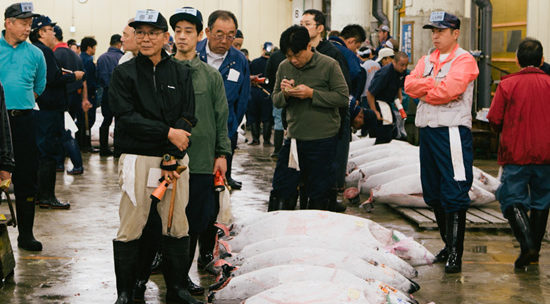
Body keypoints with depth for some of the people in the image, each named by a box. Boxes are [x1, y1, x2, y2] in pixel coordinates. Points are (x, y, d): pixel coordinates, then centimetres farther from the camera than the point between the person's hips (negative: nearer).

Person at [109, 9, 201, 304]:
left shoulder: (181, 73, 10)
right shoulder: (124, 73, 2)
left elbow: (187, 118, 3)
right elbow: (126, 117, -7)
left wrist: (171, 157, -10)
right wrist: (167, 132, -13)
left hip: (175, 157, 3)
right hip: (137, 157, -2)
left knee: (177, 225, 4)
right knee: (131, 226, -3)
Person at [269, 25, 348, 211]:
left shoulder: (329, 65, -7)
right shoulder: (284, 67, 6)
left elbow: (343, 98, -10)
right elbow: (275, 101, 11)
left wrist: (312, 94, -17)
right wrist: (284, 93, -12)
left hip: (323, 140, -4)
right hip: (293, 138, 4)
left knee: (319, 194, 6)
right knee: (280, 191, 5)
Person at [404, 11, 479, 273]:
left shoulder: (464, 60, -4)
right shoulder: (426, 61, 18)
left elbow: (450, 89, -18)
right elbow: (410, 85, 3)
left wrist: (424, 90, -4)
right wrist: (435, 84, -11)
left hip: (453, 132, -8)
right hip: (428, 131, 8)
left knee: (453, 195, -9)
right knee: (433, 194, 13)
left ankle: (455, 254, -7)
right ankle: (448, 244, 26)